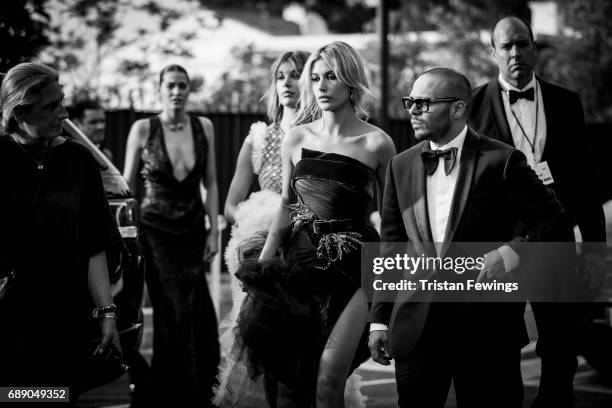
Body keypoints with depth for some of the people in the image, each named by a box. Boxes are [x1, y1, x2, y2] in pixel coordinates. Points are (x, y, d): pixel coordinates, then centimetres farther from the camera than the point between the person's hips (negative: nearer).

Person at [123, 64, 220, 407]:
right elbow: (126, 185, 1)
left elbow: (211, 183, 8)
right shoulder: (143, 129, -4)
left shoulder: (203, 127, 3)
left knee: (200, 316, -2)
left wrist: (214, 231, 2)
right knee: (177, 314, -6)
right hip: (157, 230, -3)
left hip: (193, 229, 3)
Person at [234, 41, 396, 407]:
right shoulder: (298, 139, 7)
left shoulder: (376, 144, -4)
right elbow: (286, 206, 13)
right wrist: (262, 263, 4)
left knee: (329, 377, -15)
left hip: (351, 267, -4)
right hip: (299, 261, 4)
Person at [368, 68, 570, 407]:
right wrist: (379, 319, 9)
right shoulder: (400, 166, 10)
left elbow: (553, 221, 1)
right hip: (416, 326, 4)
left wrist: (512, 252, -16)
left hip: (485, 327, -3)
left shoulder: (500, 162, -4)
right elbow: (391, 246, 13)